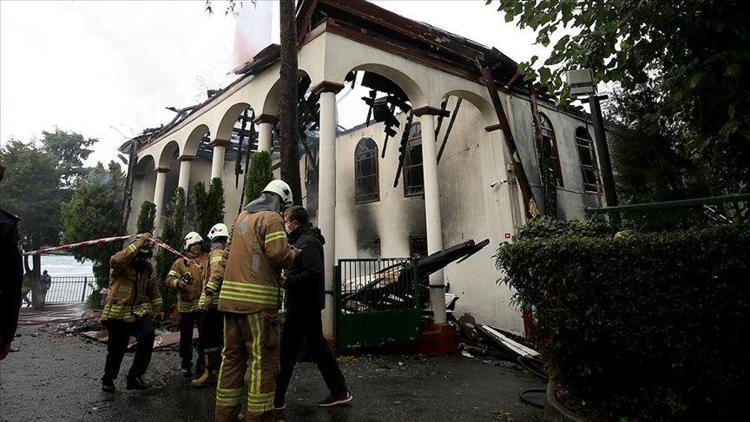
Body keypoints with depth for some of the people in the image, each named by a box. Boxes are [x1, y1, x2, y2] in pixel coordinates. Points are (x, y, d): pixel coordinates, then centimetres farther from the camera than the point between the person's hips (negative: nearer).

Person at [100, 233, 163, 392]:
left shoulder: (148, 268, 7)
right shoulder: (119, 264, -8)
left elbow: (153, 291, 17)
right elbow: (118, 259, -36)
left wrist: (157, 310, 18)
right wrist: (140, 242, -37)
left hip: (139, 311, 3)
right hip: (117, 313, -3)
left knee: (148, 336, -21)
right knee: (116, 349, 7)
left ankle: (135, 376, -5)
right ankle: (108, 379, 36)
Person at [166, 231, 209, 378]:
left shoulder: (207, 259, 5)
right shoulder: (181, 262, 1)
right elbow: (169, 278, -3)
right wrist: (178, 282, -23)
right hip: (186, 305, -1)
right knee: (186, 337, 10)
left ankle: (202, 364, 23)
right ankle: (185, 364, 26)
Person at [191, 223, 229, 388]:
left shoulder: (217, 252, -7)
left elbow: (217, 273, -23)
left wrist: (208, 294, -27)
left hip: (214, 302, -9)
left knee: (207, 338, -4)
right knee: (219, 337, 15)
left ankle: (211, 372, -2)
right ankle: (219, 369, 22)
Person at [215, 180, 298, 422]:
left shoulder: (242, 217, 19)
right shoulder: (272, 218, -6)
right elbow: (280, 255, -17)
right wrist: (293, 252, 4)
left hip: (231, 296, 8)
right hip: (258, 299, -8)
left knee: (232, 357, 14)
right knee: (264, 359, 0)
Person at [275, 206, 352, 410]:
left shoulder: (307, 242, -16)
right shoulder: (305, 239, 16)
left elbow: (313, 274, -26)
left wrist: (288, 280, -19)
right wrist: (287, 278, 7)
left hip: (302, 306, -10)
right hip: (307, 305, 10)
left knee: (286, 351, 1)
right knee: (318, 346, 14)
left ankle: (276, 399, 14)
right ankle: (339, 391, 22)